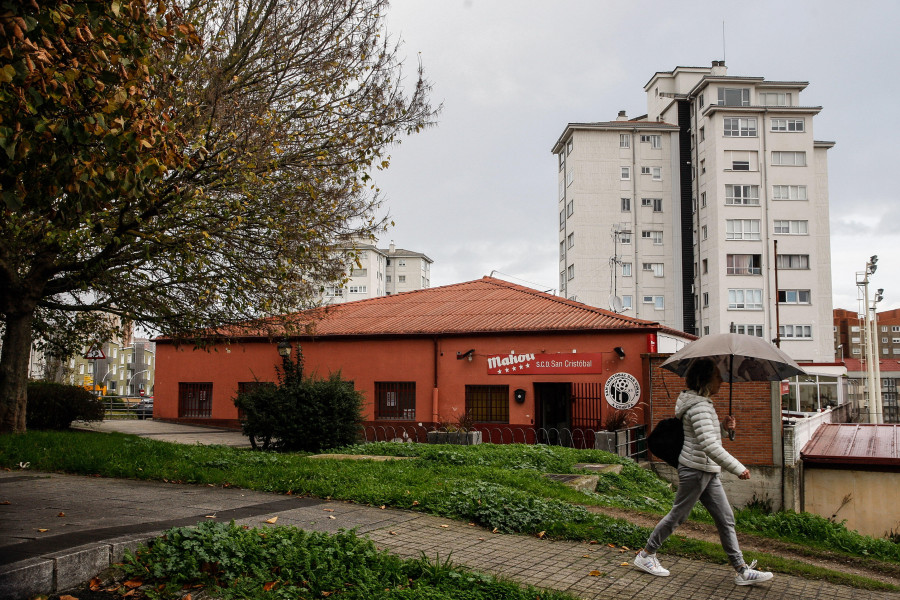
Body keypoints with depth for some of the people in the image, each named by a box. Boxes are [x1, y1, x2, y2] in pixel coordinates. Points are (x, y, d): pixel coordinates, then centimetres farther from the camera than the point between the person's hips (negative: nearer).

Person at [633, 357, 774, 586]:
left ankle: (742, 570, 15)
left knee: (726, 519, 10)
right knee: (677, 515, 3)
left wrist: (724, 427, 2)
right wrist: (737, 467, -25)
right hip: (695, 470, -10)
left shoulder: (703, 403, 12)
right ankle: (646, 555, 16)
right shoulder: (699, 406, -21)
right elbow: (708, 445, -29)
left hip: (708, 472, 10)